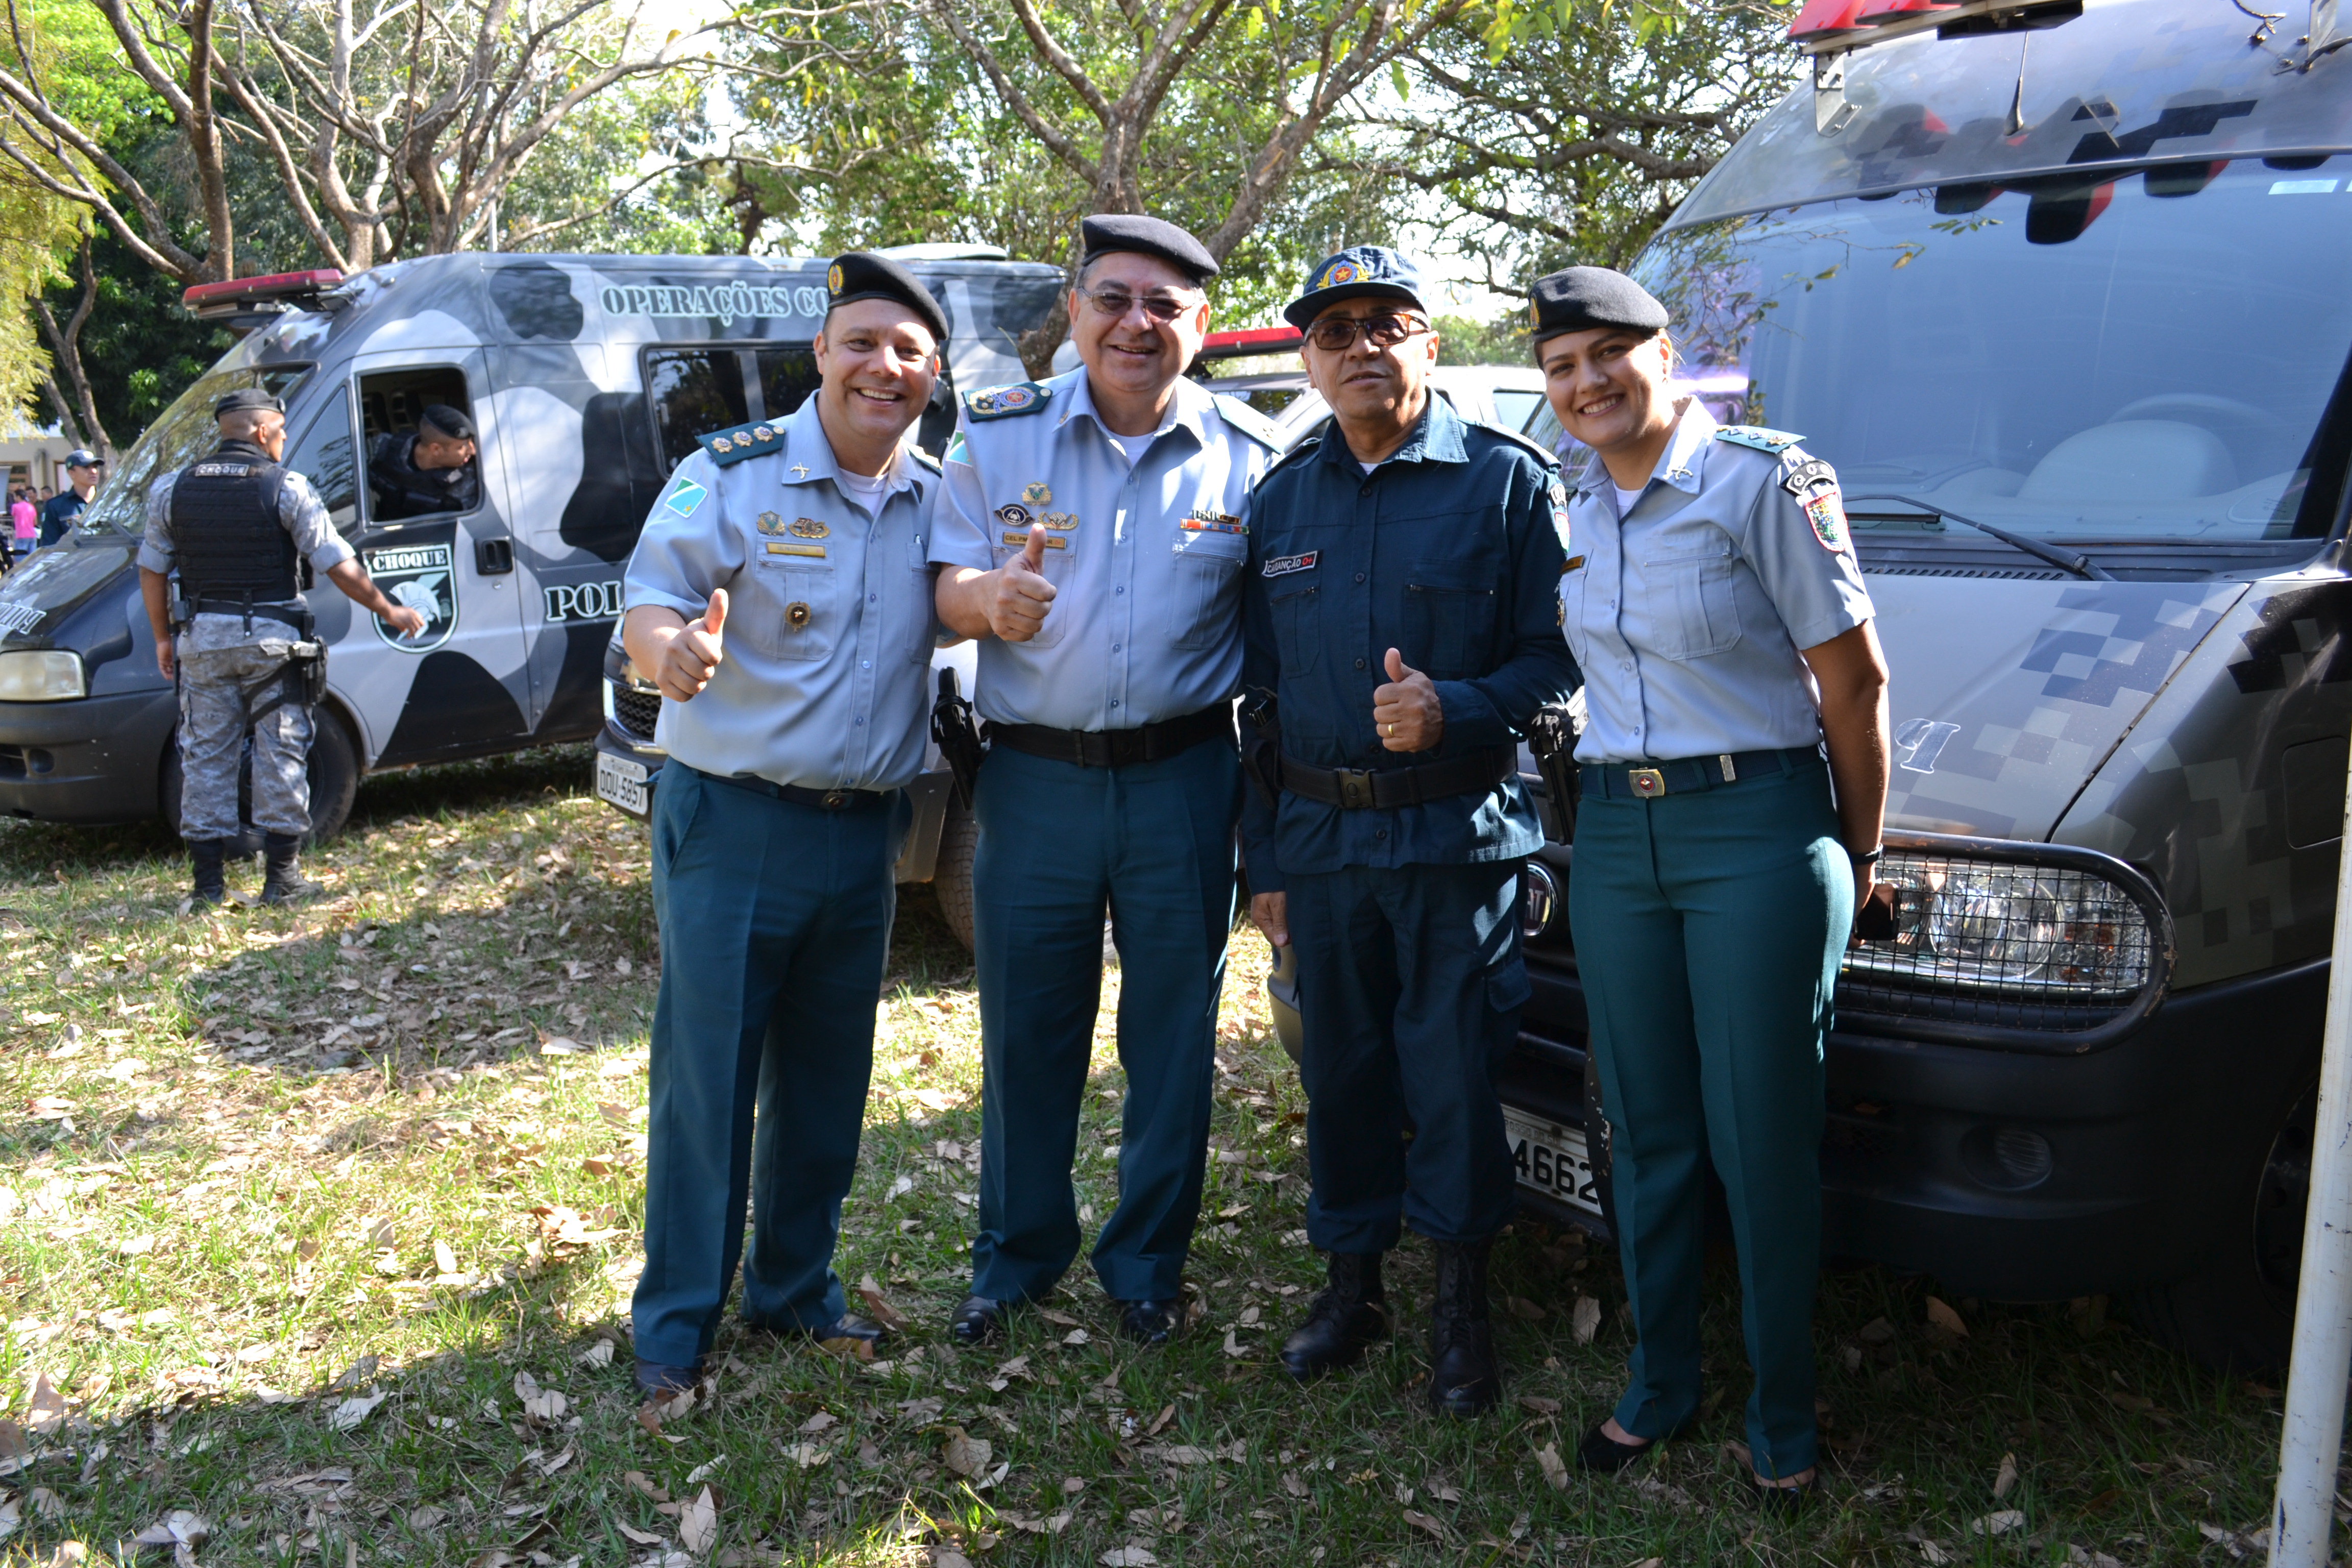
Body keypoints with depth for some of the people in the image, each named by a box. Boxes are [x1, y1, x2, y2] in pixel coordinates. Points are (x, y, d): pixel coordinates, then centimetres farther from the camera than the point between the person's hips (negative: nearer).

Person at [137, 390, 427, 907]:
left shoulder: (172, 490, 6)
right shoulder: (287, 488, -7)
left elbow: (152, 570, 9)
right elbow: (339, 566, -9)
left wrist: (163, 638, 19)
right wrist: (389, 610, 2)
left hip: (203, 637, 3)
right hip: (270, 638, -3)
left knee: (206, 755, 9)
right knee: (281, 753, 4)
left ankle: (208, 883, 12)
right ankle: (282, 877, 6)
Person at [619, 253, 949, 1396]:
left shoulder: (942, 504, 4)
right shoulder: (732, 476, -9)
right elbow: (650, 606, -17)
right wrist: (673, 646, -40)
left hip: (864, 834, 5)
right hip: (731, 827, -4)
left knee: (827, 1081, 15)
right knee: (706, 1078, 2)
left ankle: (794, 1286, 33)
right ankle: (675, 1321, 19)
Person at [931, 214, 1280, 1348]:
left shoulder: (1247, 457, 0)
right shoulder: (998, 435, 1)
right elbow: (947, 593, 1)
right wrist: (989, 599, -23)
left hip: (1184, 781, 0)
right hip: (1034, 777, 1)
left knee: (1173, 1038, 9)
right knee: (1025, 1034, 9)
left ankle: (1146, 1265, 28)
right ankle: (1016, 1255, 29)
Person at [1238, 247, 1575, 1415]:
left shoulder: (1506, 480, 0)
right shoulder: (1281, 501, 13)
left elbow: (1556, 657, -2)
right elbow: (1260, 694, 14)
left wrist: (1457, 710, -21)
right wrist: (1263, 857, 11)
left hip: (1457, 836, -4)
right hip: (1321, 843, 4)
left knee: (1454, 1068, 0)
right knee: (1341, 1068, 12)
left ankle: (1461, 1304, 16)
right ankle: (1352, 1278, 28)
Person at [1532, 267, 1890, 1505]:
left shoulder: (1765, 483, -9)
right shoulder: (1572, 512, 8)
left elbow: (1853, 680, -7)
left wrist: (1853, 857, -2)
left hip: (1758, 834, -5)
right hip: (1612, 838, 5)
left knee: (1762, 1141, 2)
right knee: (1646, 1132, 12)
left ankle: (1783, 1418, 19)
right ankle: (1658, 1384, 28)